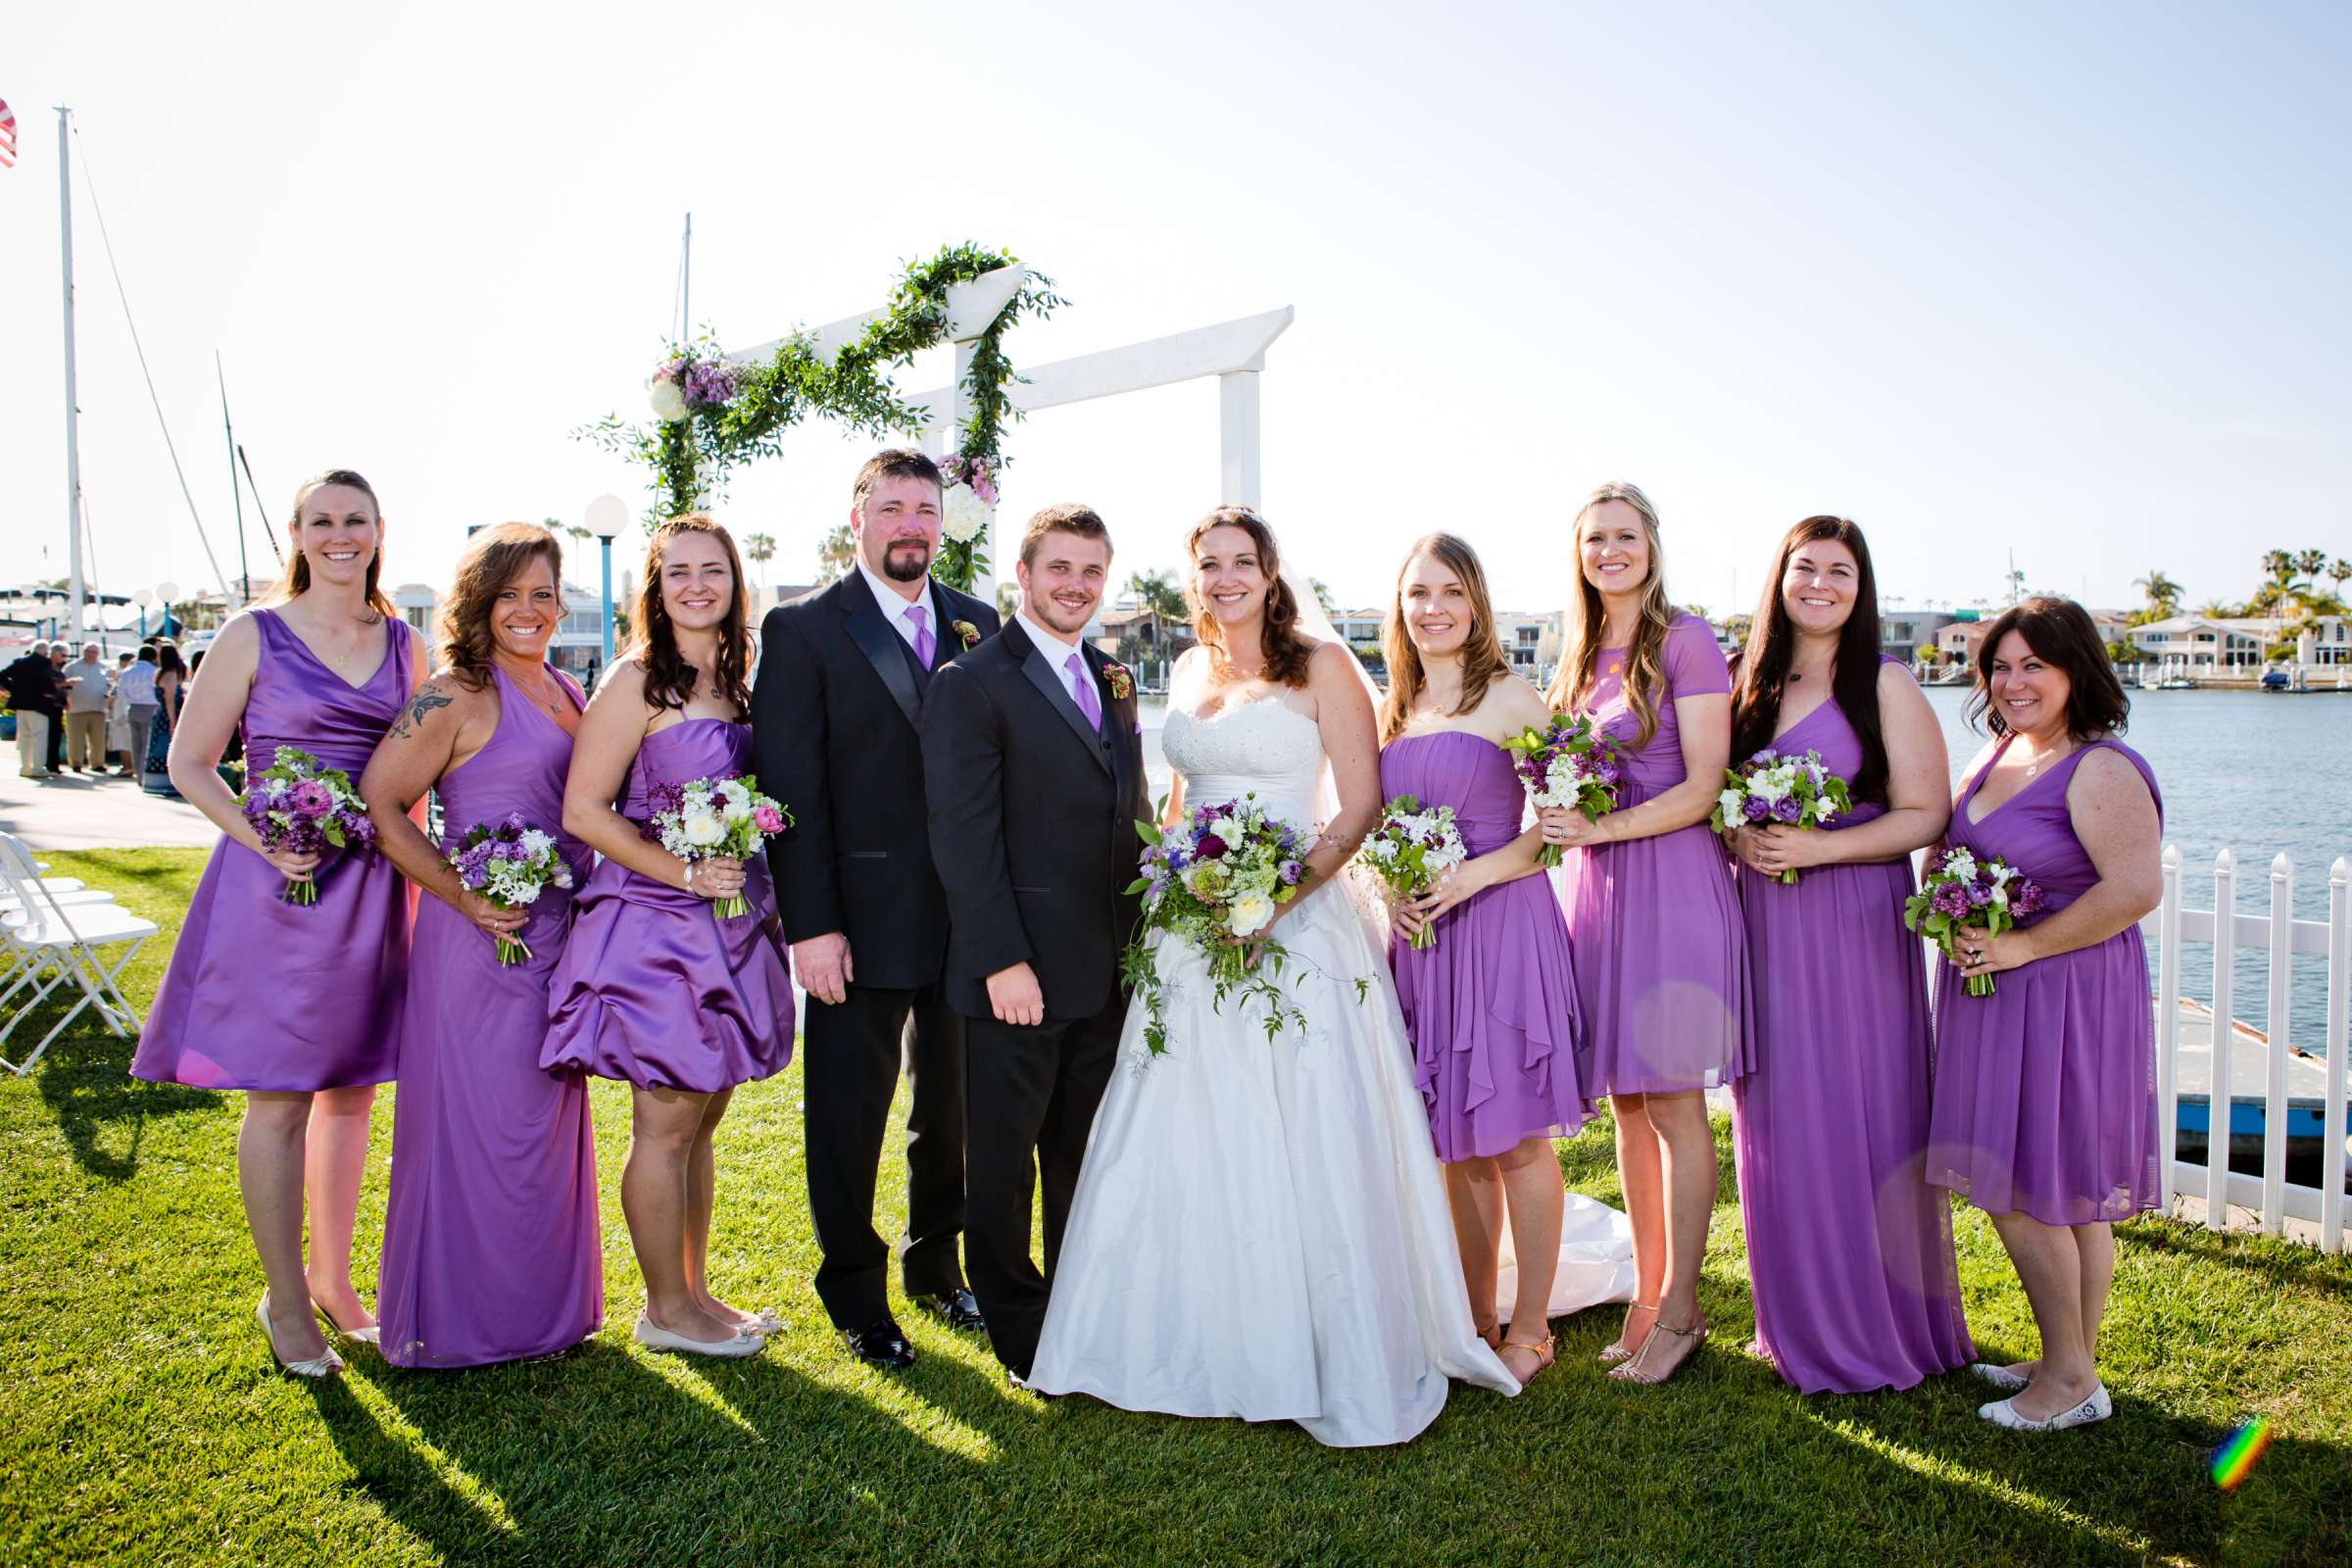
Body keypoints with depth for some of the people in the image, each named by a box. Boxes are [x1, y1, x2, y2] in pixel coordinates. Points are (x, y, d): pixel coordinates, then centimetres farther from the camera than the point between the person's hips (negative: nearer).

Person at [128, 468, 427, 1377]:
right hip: (275, 886, -4)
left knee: (352, 1089, 11)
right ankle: (287, 1301, 17)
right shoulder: (254, 637, -1)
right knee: (277, 1096, 2)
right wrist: (263, 837, -15)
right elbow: (189, 764, 0)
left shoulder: (406, 647, 9)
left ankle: (332, 1281, 27)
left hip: (370, 888, 4)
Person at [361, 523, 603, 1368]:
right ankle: (467, 1319, 17)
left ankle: (543, 1306, 30)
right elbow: (378, 803, -13)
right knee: (478, 1116, 1)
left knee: (549, 1115, 15)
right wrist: (461, 894, -18)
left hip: (559, 932, 8)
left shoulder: (566, 693, 12)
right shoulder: (459, 695, -10)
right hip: (481, 936, -8)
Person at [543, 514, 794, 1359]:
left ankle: (694, 1292, 28)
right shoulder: (637, 682, -10)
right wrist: (684, 872, -18)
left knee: (700, 1123, 15)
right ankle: (666, 1309, 18)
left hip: (728, 924, 7)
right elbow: (583, 811, -14)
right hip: (657, 927, -7)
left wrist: (738, 875, 8)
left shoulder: (733, 681, 12)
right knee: (665, 1125, 3)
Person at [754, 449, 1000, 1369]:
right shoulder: (803, 631, -4)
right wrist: (810, 924, -14)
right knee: (849, 1118, 9)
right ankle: (856, 1295, 27)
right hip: (861, 920, -4)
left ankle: (935, 1267, 37)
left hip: (967, 915, 4)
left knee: (953, 1106, 17)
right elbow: (790, 788, -8)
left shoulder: (977, 626, 8)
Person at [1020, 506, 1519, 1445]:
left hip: (1297, 926, -5)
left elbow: (1361, 806, -9)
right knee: (1187, 1146, 9)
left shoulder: (1322, 667, -4)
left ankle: (1331, 1358, 14)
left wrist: (1281, 894, -20)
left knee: (1301, 1148, -2)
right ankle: (1201, 1343, 26)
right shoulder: (1190, 671, 13)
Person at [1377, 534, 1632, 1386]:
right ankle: (1477, 1319, 24)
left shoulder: (1513, 699, -4)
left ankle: (1530, 1329, 15)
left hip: (1502, 928, -5)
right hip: (1420, 938, 5)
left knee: (1516, 1137, 1)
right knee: (1455, 1141, 11)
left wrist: (1474, 875, -17)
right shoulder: (1393, 710, 13)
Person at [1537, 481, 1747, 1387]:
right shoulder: (1580, 655, 15)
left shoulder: (1686, 641, -5)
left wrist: (1601, 828, -18)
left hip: (1671, 881, -6)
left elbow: (1702, 787, -10)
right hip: (1595, 884, 6)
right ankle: (1647, 1295, 21)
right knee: (1625, 1103, 10)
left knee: (1673, 1103, 0)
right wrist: (1561, 817, 3)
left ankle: (1679, 1311, 11)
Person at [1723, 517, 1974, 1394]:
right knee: (1778, 1123, 9)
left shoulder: (1886, 686, -2)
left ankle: (1873, 1328, 16)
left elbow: (1927, 818, -6)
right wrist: (1738, 838, -4)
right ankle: (1797, 1320, 24)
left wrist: (1819, 847, -17)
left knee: (1855, 1118, 0)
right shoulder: (1750, 685, 11)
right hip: (1764, 929, 4)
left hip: (1856, 926, -4)